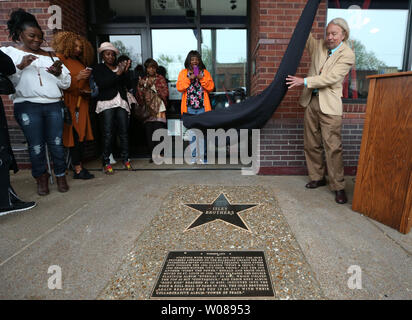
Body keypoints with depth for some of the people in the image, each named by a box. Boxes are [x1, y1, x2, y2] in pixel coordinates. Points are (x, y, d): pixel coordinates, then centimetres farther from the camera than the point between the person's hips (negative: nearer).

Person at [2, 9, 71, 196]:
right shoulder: (9, 52, 11)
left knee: (56, 143, -3)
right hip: (27, 106, -2)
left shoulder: (50, 56, 20)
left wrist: (58, 73, -2)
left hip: (54, 105, 2)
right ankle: (41, 178, 14)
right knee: (36, 146, -2)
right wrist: (20, 66, -12)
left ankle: (61, 176, 9)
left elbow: (66, 84, 17)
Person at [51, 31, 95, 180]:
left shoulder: (80, 62, 22)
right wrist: (78, 78, -15)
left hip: (82, 103, 7)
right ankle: (77, 169, -7)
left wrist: (87, 91, 11)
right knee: (75, 134, -10)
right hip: (69, 103, -7)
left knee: (82, 133, 3)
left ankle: (79, 166, 8)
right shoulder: (60, 59, 0)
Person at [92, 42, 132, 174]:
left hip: (121, 102, 3)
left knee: (124, 132, -2)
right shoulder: (98, 69, 11)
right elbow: (102, 84, -7)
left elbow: (127, 84, 9)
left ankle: (125, 159, 8)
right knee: (107, 134, -8)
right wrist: (117, 74, -12)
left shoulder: (119, 67, 19)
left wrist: (125, 71, -6)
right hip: (107, 102, -3)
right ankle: (106, 162, -1)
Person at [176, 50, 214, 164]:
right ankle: (193, 155, 6)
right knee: (192, 132, -1)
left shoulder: (205, 72, 14)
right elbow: (179, 87, 0)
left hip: (202, 107, 0)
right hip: (189, 107, 0)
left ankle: (201, 156, 5)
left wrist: (201, 79, -8)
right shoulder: (183, 73, 12)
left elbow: (211, 87, 5)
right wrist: (189, 79, -10)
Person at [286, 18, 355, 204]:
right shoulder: (318, 46, 13)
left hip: (330, 105, -5)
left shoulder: (347, 54, -4)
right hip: (311, 101, 6)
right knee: (311, 144, 9)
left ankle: (338, 187, 2)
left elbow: (331, 78, -15)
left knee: (333, 147, -8)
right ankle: (317, 177, 23)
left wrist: (304, 81, -17)